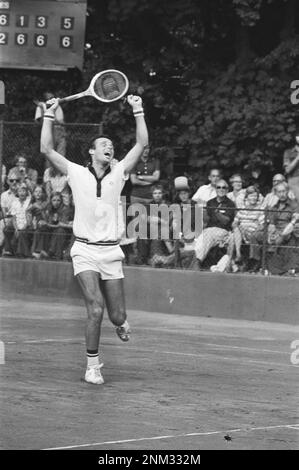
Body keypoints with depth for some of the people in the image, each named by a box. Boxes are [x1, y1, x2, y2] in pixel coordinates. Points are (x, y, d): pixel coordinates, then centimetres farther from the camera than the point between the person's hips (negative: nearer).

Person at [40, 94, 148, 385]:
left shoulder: (118, 173, 8)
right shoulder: (76, 173, 3)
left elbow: (142, 144, 5)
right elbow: (47, 149, -2)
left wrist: (138, 111, 2)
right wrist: (49, 115, -2)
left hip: (111, 252, 2)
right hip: (85, 251, -2)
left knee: (117, 316, 2)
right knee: (95, 309, -19)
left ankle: (120, 323, 42)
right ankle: (92, 365, -6)